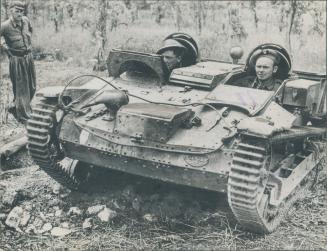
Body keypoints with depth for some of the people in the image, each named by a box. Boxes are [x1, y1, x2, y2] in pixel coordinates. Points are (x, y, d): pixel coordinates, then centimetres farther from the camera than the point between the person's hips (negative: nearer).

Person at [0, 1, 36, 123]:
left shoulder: (26, 20, 0)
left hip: (28, 57, 6)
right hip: (16, 59, -6)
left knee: (31, 86, 16)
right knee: (20, 88, 2)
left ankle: (25, 107, 39)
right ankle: (23, 116, 14)